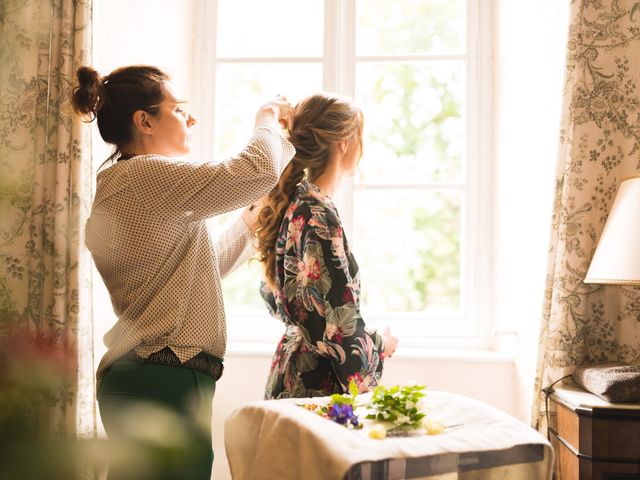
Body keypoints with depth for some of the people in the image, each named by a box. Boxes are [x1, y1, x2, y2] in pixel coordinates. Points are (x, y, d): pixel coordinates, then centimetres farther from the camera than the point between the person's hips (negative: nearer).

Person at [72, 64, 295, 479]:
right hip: (164, 382, -11)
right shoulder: (144, 175, -13)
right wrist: (268, 121, 0)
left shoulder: (116, 189, 19)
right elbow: (259, 170, -21)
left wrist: (252, 221, 24)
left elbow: (206, 266, 24)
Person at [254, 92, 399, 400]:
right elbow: (336, 327, -21)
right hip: (319, 383, -9)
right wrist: (382, 344, -4)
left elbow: (272, 299, 16)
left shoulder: (291, 205, 7)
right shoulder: (319, 219, -21)